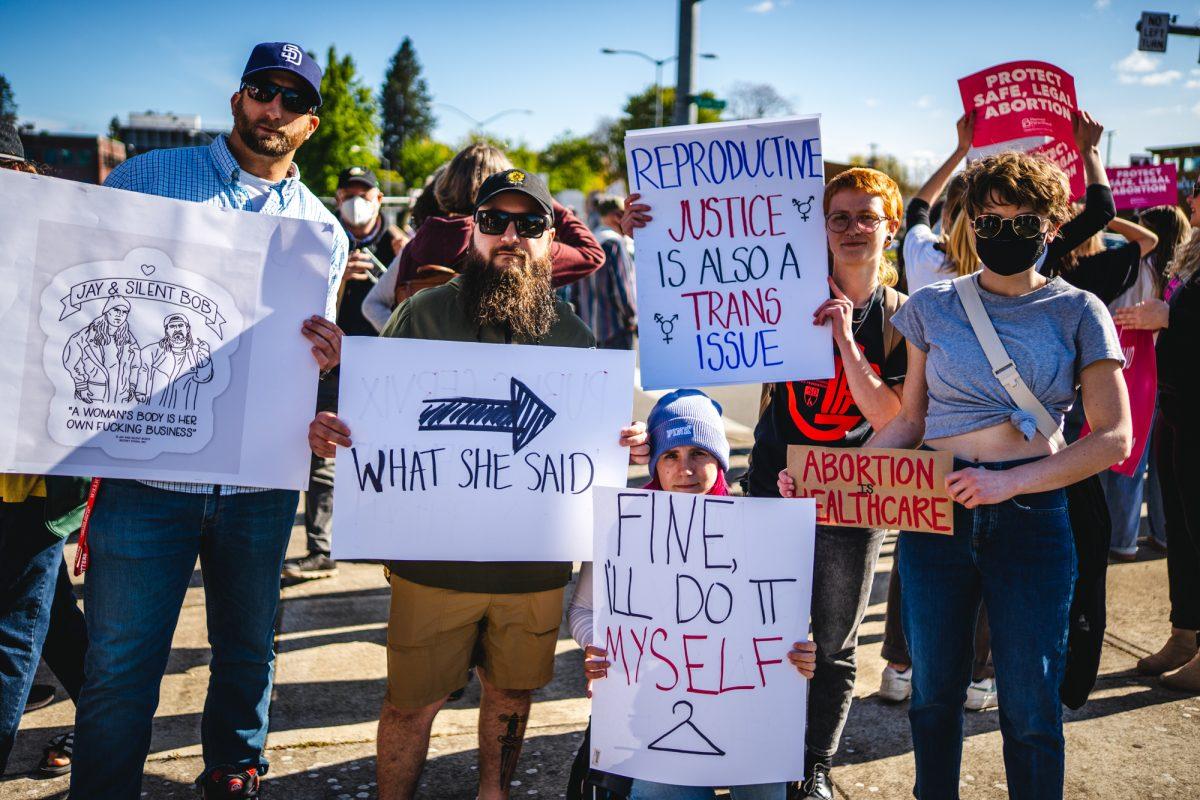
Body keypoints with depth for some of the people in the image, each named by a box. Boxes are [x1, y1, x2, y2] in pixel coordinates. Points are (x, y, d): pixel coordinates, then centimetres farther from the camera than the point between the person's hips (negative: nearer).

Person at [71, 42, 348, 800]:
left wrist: (321, 359, -14)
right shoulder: (148, 176, 5)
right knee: (121, 668, 1)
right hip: (148, 471, -2)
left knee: (247, 652, 16)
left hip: (261, 478, 3)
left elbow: (314, 356, 11)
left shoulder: (324, 231, 10)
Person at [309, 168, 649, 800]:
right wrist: (328, 433, -23)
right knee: (411, 701, 7)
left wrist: (628, 446, -11)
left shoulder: (574, 336, 4)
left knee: (511, 691, 18)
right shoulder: (423, 314, -3)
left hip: (535, 564, 3)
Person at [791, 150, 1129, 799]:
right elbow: (909, 420, 8)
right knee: (935, 690, 12)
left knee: (1030, 706, 2)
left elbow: (1113, 437, -4)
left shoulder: (1078, 312, 1)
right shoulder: (932, 307, 6)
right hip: (936, 509, 2)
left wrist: (1009, 482, -17)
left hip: (1031, 518, -1)